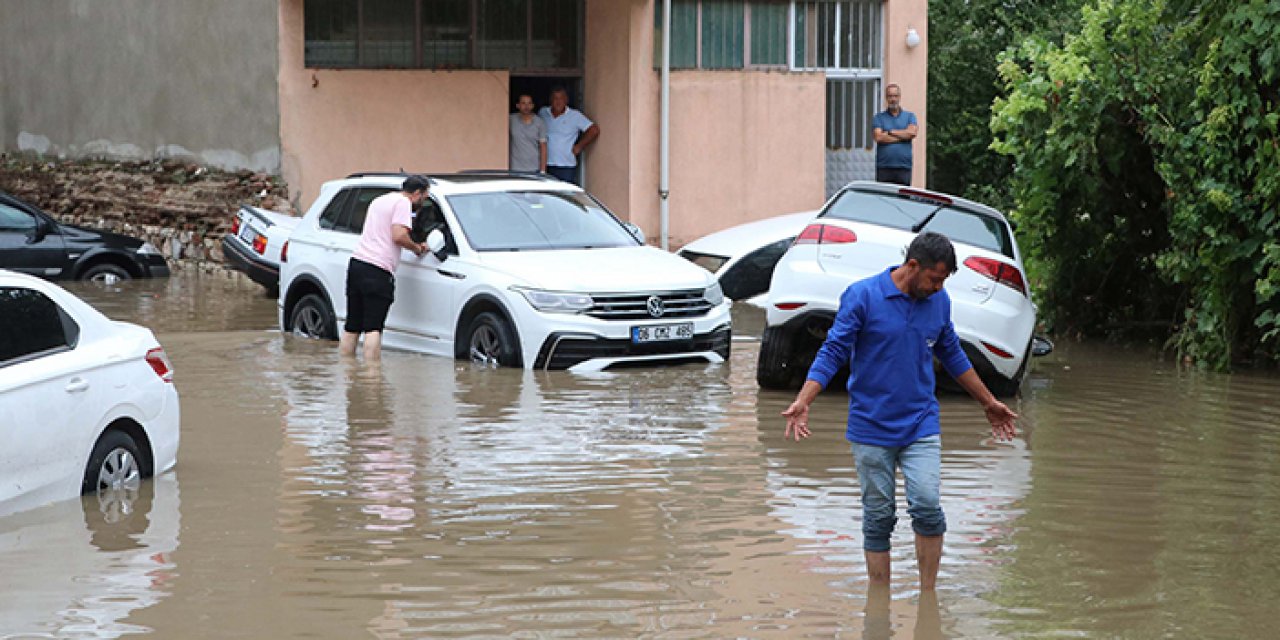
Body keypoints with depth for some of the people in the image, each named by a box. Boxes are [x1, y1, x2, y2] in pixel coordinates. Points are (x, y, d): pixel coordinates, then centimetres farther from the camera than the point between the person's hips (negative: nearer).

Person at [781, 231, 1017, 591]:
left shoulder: (939, 302, 5)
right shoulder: (862, 296, -9)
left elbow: (952, 355, 20)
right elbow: (833, 352, -8)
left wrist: (989, 403, 27)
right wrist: (803, 402, -21)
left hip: (921, 426, 3)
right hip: (871, 427, -3)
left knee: (927, 506, -13)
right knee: (878, 518, 2)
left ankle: (928, 596, 0)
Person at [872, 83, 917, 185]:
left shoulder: (909, 116, 13)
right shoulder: (878, 118, 9)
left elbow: (912, 133, -6)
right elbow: (878, 137, -7)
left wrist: (890, 132, -2)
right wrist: (903, 136, -2)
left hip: (904, 168, 1)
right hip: (883, 168, -1)